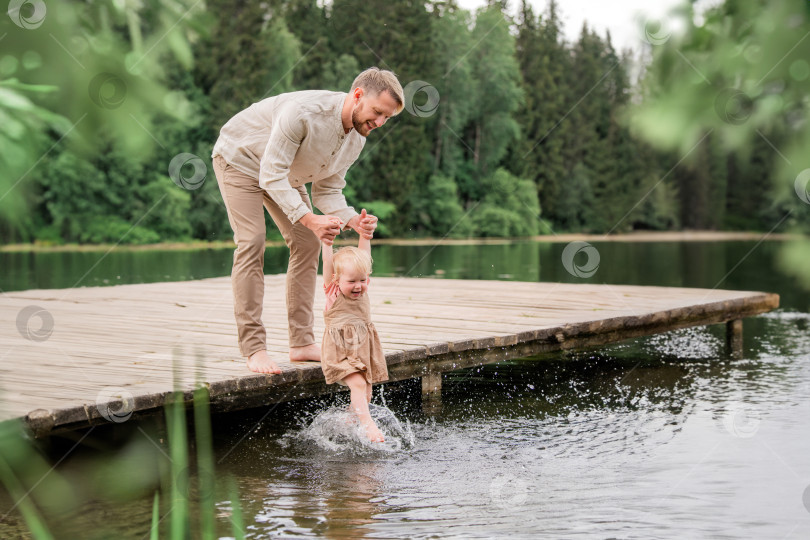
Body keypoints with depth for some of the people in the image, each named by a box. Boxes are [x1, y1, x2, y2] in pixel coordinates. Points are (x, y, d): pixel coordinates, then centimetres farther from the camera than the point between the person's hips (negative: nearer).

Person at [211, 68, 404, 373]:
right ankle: (254, 349, -18)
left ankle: (302, 343, 4)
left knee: (307, 244, 0)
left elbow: (327, 191, -8)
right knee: (251, 243, -19)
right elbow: (271, 176, -38)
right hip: (240, 158, -8)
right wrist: (310, 220, -47)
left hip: (284, 172, 8)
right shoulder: (304, 111, -39)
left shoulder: (357, 139, -14)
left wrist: (352, 220, -28)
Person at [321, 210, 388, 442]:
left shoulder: (362, 291, 5)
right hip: (340, 353, -6)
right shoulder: (333, 292, -7)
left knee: (365, 395, 6)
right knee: (358, 384, -23)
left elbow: (363, 255, 5)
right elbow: (328, 263, -17)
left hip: (364, 351, 6)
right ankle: (369, 425, -25)